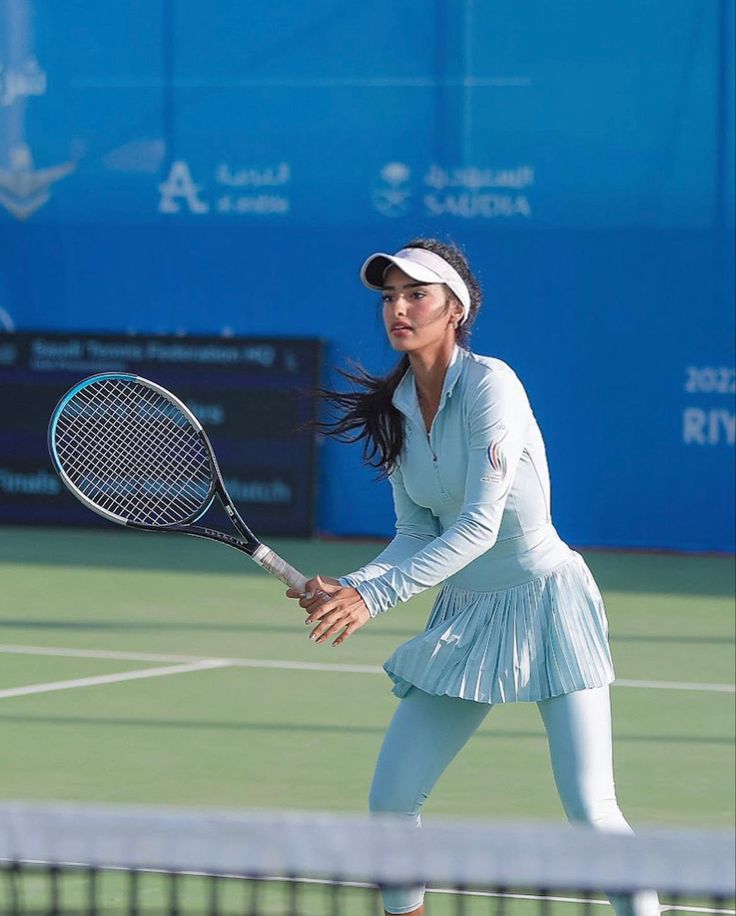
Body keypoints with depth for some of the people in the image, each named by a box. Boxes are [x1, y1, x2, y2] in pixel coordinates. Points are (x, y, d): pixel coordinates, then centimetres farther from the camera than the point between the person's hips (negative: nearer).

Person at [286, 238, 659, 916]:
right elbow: (417, 534, 5)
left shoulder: (488, 384, -18)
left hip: (546, 600, -7)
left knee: (590, 811, -14)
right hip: (463, 616, 7)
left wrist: (374, 594, -30)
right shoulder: (395, 407, 3)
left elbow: (479, 526, -25)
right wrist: (345, 588, -13)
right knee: (390, 801, 1)